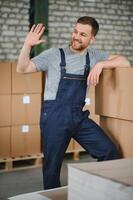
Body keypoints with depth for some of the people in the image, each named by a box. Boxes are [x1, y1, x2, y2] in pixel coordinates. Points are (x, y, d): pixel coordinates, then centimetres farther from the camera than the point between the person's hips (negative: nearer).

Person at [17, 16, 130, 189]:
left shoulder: (94, 55, 7)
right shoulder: (54, 55, -3)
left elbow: (125, 62, 1)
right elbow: (22, 69, -5)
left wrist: (100, 64, -15)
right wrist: (28, 44, -20)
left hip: (79, 116, 4)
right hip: (54, 117, -3)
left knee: (110, 151, -3)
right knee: (52, 165, 4)